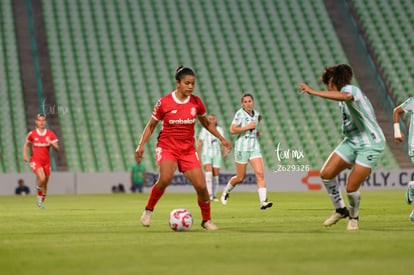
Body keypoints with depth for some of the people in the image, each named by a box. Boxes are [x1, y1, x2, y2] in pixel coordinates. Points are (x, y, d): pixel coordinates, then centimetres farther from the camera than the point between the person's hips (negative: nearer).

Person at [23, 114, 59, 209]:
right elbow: (27, 145, 15)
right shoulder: (32, 134, -2)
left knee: (45, 184, 9)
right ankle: (39, 196, -1)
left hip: (46, 162, 3)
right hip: (35, 161, -3)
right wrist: (25, 155, -1)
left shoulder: (50, 134, -1)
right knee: (42, 178, -25)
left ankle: (41, 202, 28)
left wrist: (51, 143, -23)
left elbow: (57, 149, -3)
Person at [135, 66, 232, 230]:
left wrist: (221, 138, 11)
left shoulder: (196, 102, 0)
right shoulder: (164, 103, -8)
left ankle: (207, 220, 16)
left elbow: (206, 123, 18)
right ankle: (148, 210, -10)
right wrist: (141, 145, -7)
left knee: (201, 186, -7)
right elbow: (151, 126, 4)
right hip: (167, 147, -3)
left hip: (188, 149, 3)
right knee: (165, 178, -31)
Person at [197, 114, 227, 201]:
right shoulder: (204, 130, 4)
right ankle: (209, 194, -27)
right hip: (206, 154, -2)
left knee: (215, 175, 0)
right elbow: (200, 143, 3)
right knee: (208, 173, -21)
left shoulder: (220, 130, 10)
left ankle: (214, 196, 10)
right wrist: (198, 155, -3)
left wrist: (225, 151, -11)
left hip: (216, 155, 2)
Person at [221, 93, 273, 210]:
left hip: (255, 148, 5)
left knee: (260, 174, -13)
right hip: (242, 147, -5)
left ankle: (263, 202, -19)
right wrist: (248, 127, -19)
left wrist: (257, 132, 11)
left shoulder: (256, 113, 9)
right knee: (240, 178, 5)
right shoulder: (240, 113, -10)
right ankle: (226, 191, 35)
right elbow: (232, 130, -18)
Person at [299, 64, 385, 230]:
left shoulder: (351, 90, -19)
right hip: (352, 142, 9)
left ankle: (353, 218, 18)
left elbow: (344, 96, -45)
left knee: (351, 187, -11)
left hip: (370, 146, -9)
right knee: (326, 174, -3)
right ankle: (340, 210, 17)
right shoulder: (347, 92, 11)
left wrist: (312, 92, -45)